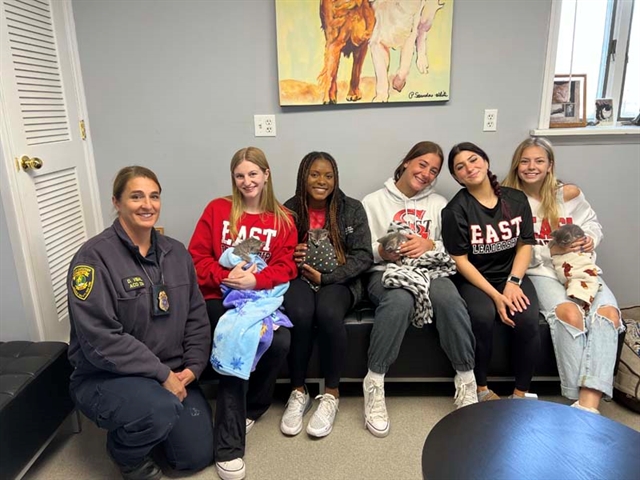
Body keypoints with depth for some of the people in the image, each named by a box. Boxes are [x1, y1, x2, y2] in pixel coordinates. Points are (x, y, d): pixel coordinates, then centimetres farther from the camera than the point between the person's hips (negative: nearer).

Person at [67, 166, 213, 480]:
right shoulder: (95, 257, -18)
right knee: (160, 409, -35)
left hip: (173, 375, 6)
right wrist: (162, 374, -23)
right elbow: (100, 340, -24)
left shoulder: (176, 253, 3)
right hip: (105, 377, -5)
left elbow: (196, 316, 6)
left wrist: (192, 367, -7)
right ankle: (125, 451, 2)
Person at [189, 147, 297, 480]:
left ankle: (248, 409, 1)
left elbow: (286, 268, 1)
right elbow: (197, 258, 3)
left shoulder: (283, 219, 10)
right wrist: (226, 276, -16)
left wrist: (255, 280, -19)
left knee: (281, 342, -28)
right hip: (220, 296, -1)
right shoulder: (217, 209, 8)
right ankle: (228, 444, -20)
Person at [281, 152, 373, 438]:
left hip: (338, 281, 0)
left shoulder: (352, 209, 1)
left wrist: (325, 276, -16)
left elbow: (363, 256, -5)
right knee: (300, 314, -33)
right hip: (299, 278, 1)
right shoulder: (289, 209, 4)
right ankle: (298, 392, -9)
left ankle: (331, 395, -13)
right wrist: (290, 258, -16)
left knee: (328, 313, -34)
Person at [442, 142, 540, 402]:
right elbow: (460, 261, -11)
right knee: (482, 316, -32)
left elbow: (525, 245, 5)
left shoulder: (516, 199, 2)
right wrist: (496, 295, -18)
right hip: (474, 278, -3)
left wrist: (513, 283, -11)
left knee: (528, 320, -24)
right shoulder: (456, 209, -10)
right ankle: (481, 388, -8)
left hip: (511, 274, 3)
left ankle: (520, 393, -4)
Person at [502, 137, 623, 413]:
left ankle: (589, 404, -37)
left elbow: (592, 223, 22)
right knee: (569, 313, -33)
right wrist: (550, 250, -14)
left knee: (608, 312, -28)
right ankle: (580, 400, -26)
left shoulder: (569, 193, 9)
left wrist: (591, 239, -2)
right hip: (542, 272, -2)